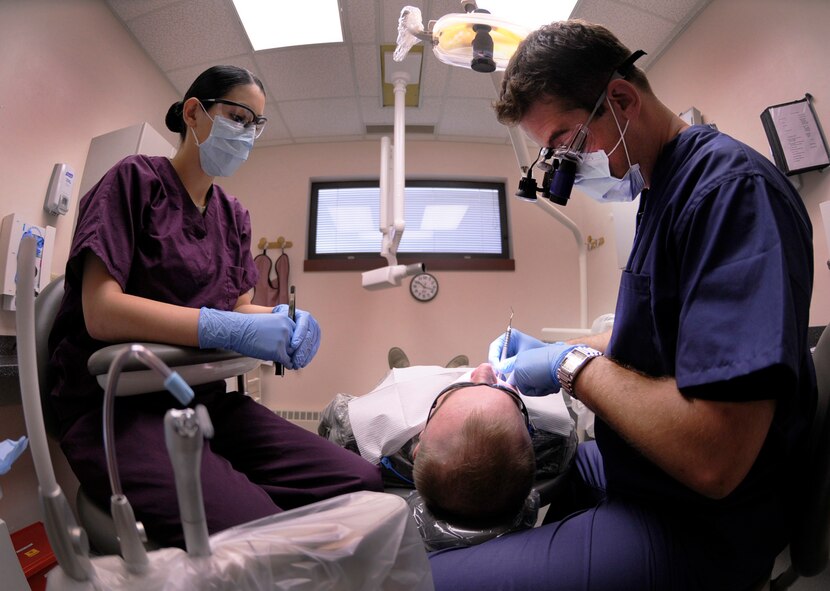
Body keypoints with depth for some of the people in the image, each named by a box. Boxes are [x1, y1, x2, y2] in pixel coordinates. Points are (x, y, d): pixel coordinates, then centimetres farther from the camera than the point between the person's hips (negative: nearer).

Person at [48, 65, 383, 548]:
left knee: (362, 482, -12)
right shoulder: (135, 181, -2)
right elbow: (101, 312, -14)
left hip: (206, 400, 6)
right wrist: (230, 328, -24)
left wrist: (282, 320, -11)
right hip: (117, 405, -6)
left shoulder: (234, 215, 16)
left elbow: (237, 307, 12)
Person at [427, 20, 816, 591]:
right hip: (633, 472, 9)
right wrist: (556, 351, 4)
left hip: (696, 526, -9)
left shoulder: (732, 186, -24)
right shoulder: (663, 189, 8)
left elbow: (713, 461, -30)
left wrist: (573, 366, -17)